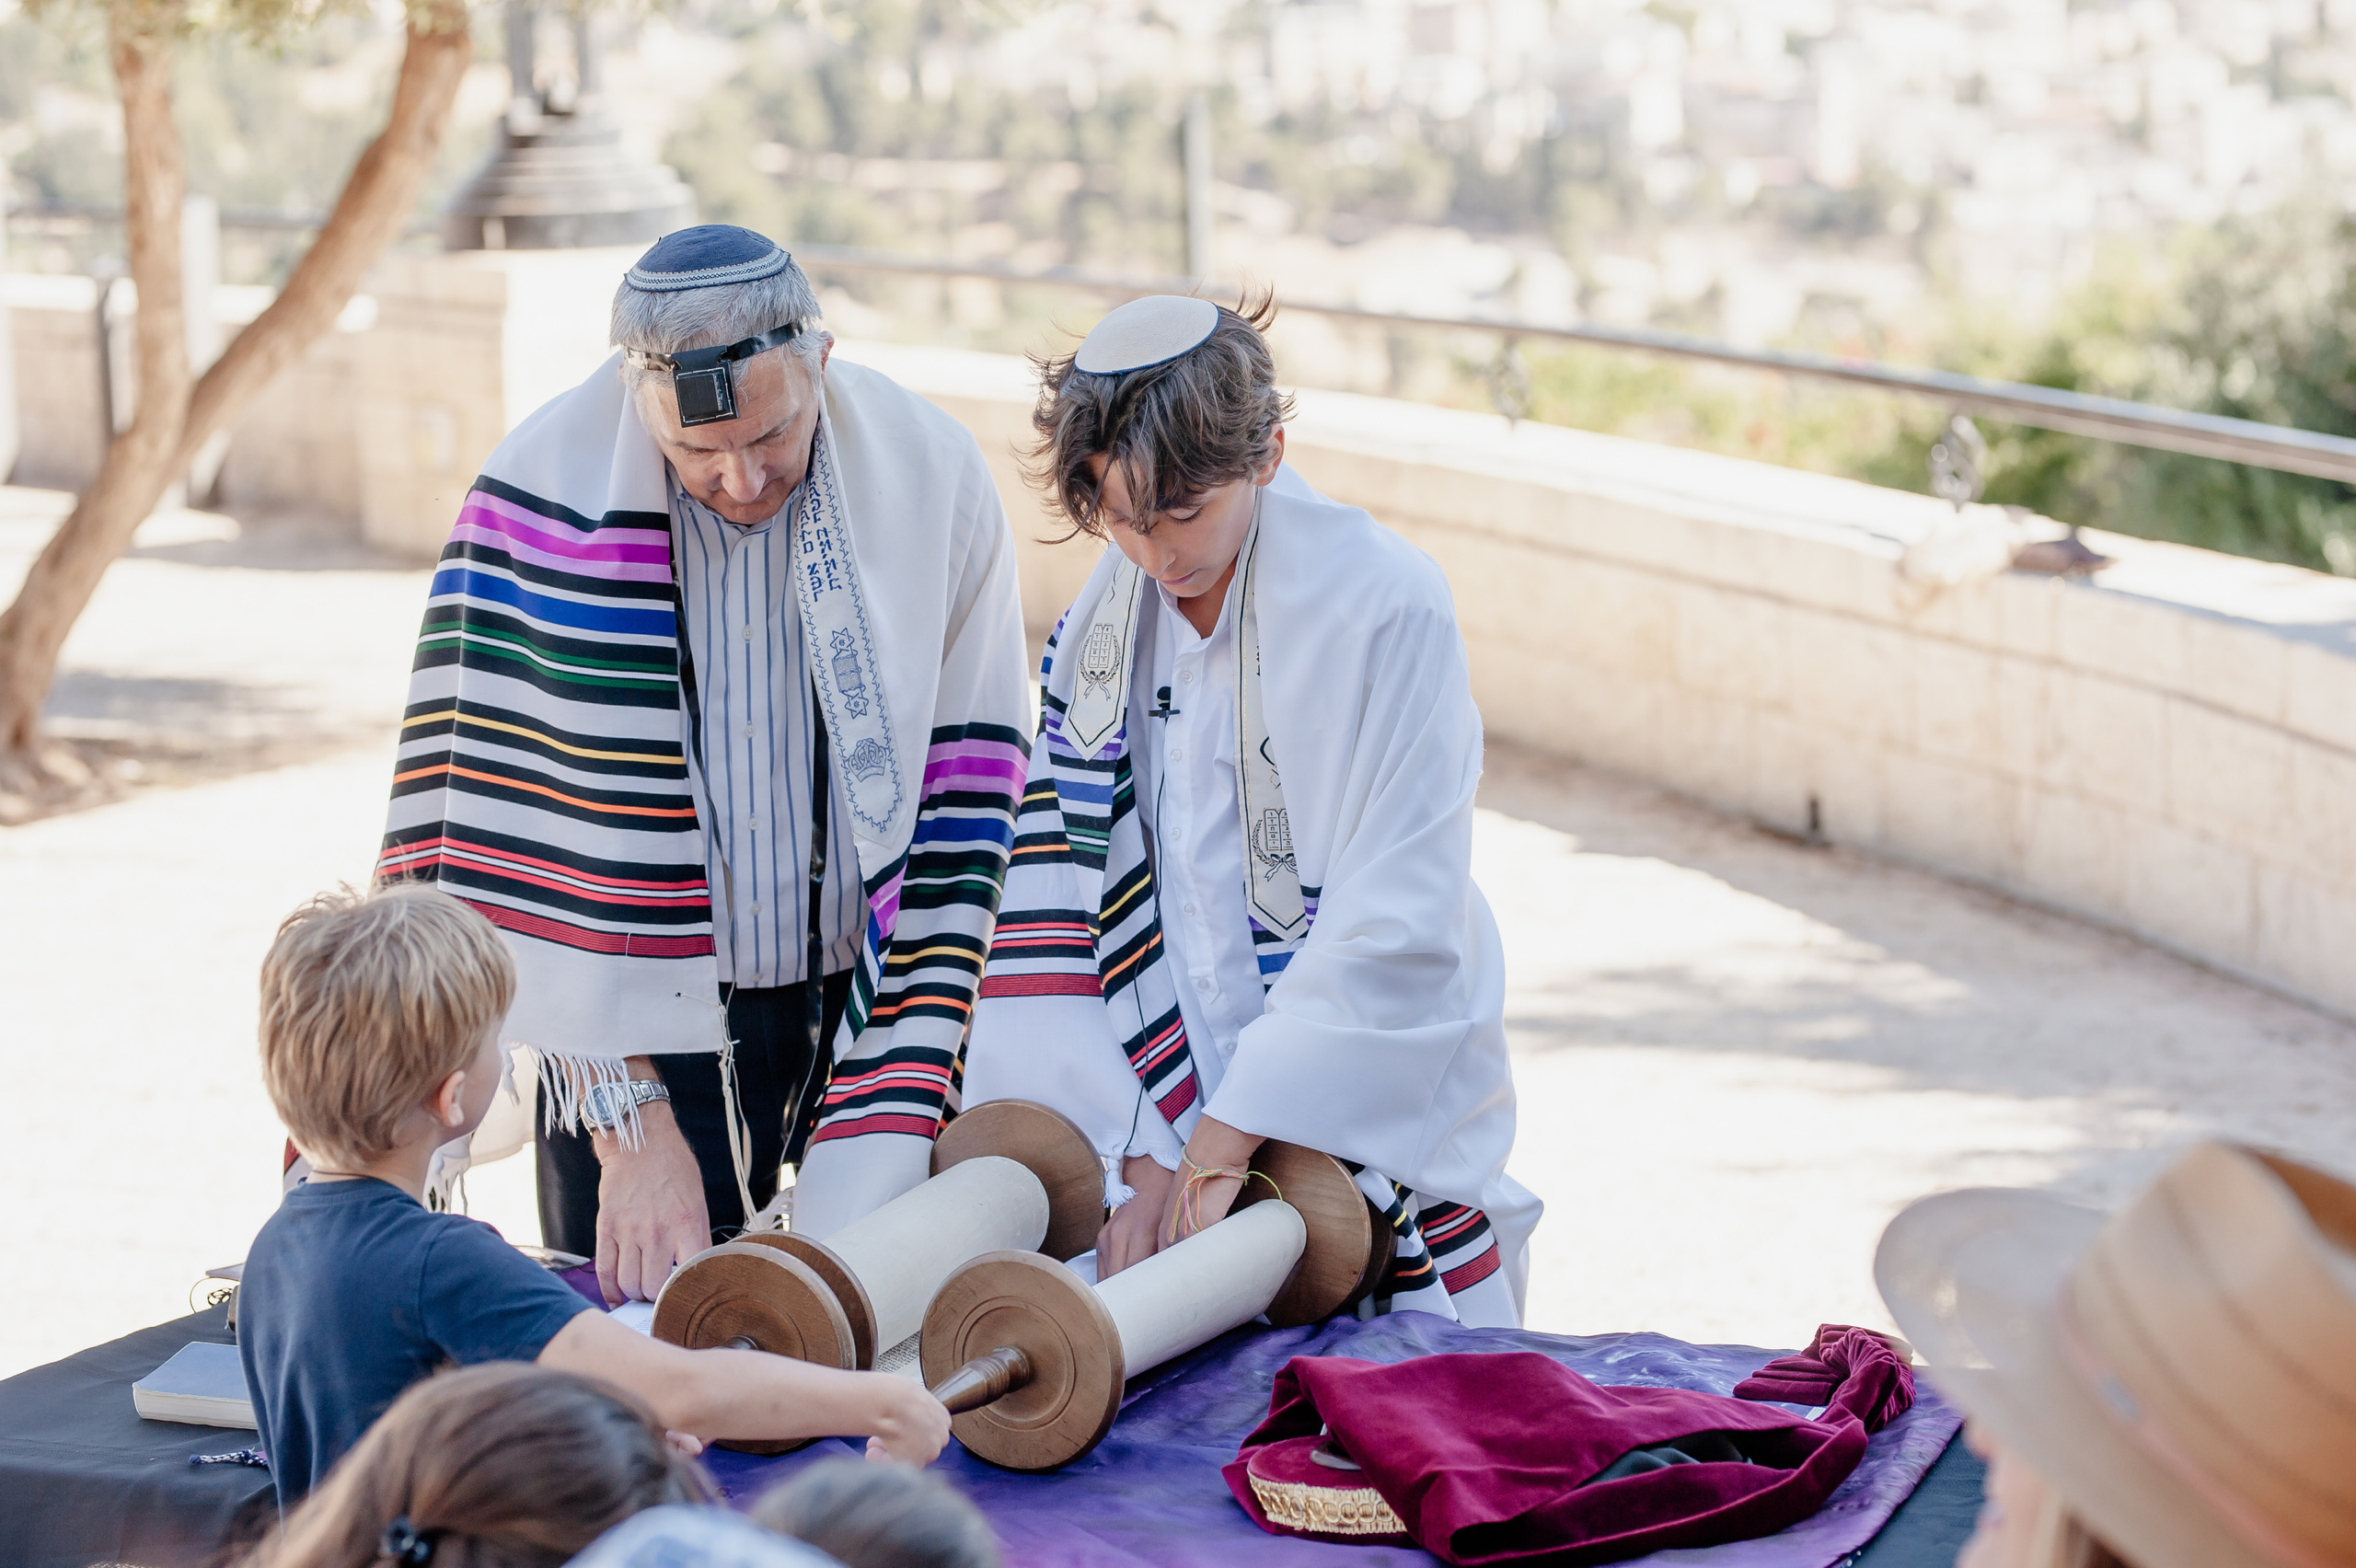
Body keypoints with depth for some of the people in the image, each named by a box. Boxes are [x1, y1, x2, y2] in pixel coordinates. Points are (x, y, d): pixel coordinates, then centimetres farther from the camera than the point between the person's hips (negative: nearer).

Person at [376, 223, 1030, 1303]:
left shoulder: (932, 477, -9)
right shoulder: (544, 495, -16)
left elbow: (967, 800, -3)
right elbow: (516, 817, -15)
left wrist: (904, 1098, -9)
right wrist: (630, 1123, -18)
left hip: (865, 1001, 2)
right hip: (645, 1027, -1)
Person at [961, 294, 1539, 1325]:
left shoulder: (1388, 609, -14)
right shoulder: (1102, 629, 2)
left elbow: (1398, 925, -18)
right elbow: (1055, 890, -3)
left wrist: (1226, 1140, -19)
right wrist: (1145, 1152, -13)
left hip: (1381, 1131, -4)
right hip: (1175, 1117, 4)